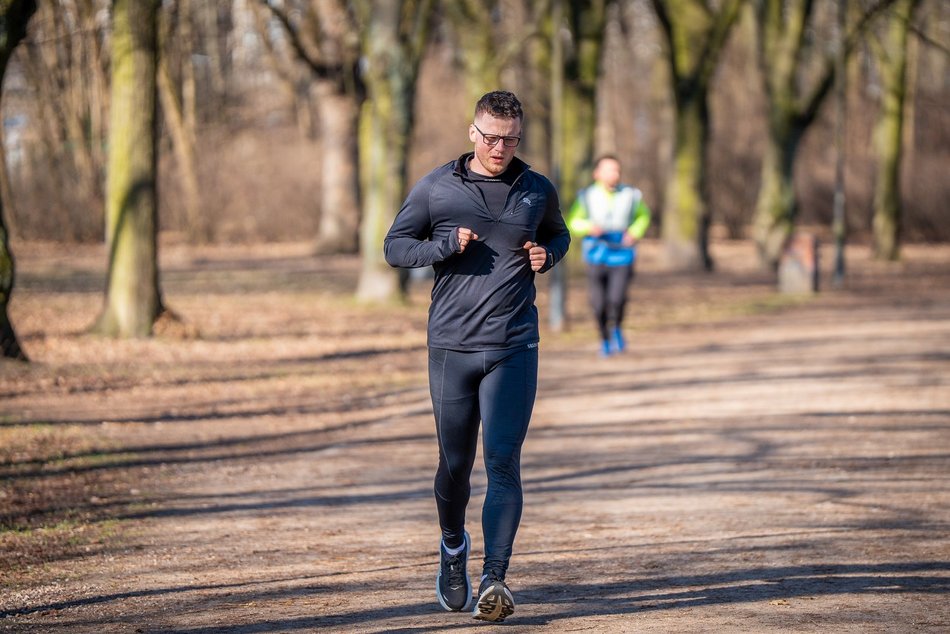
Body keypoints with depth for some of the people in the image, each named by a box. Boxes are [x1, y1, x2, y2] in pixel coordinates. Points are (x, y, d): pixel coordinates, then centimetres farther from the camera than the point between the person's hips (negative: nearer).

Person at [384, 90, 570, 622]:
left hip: (514, 348, 0)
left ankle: (495, 580, -14)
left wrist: (547, 255, 2)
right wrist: (446, 244, -12)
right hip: (452, 346, 0)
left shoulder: (538, 191, 7)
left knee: (503, 462, -11)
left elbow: (559, 235, 25)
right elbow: (395, 247, 6)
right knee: (455, 464, 9)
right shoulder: (436, 188, 2)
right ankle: (453, 547, 37)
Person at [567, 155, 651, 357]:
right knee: (599, 305, -1)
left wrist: (635, 232, -1)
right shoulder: (587, 196, -2)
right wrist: (589, 227, -14)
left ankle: (617, 329, 12)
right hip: (596, 257, 1)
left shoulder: (631, 196, -1)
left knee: (617, 299, -18)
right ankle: (605, 339, 25)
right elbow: (574, 221, 7)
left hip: (622, 258, -1)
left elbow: (643, 215, 17)